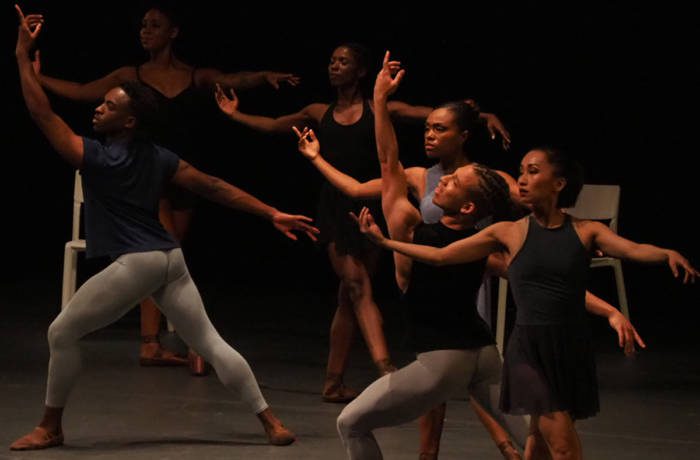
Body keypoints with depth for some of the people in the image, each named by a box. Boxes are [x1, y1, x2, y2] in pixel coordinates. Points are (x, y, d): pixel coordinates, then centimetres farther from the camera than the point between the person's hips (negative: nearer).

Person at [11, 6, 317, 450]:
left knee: (62, 333, 5)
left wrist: (23, 54, -15)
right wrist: (273, 214, 8)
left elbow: (44, 115, -14)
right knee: (210, 342, 9)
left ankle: (50, 427, 10)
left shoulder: (98, 158, -12)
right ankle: (272, 421, 5)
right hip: (170, 259, 7)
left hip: (136, 263, -7)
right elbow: (215, 187, 6)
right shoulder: (157, 157, 8)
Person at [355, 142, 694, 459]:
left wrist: (669, 254, -36)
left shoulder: (585, 231, 2)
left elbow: (634, 250, -15)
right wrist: (383, 241, 1)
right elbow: (440, 256, 4)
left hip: (573, 350, 2)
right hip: (529, 351, -2)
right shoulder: (509, 233, 1)